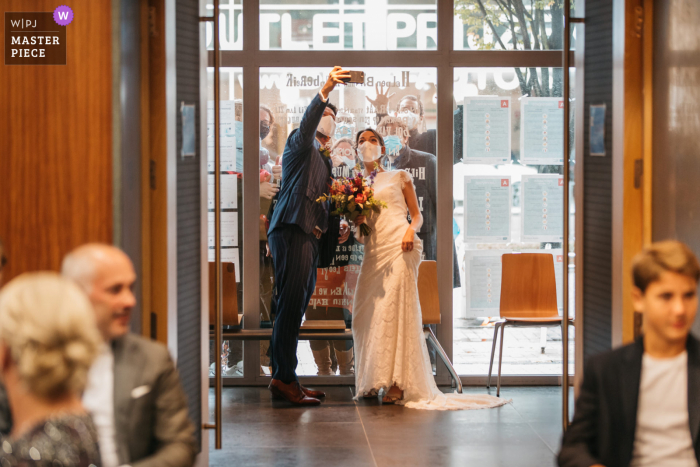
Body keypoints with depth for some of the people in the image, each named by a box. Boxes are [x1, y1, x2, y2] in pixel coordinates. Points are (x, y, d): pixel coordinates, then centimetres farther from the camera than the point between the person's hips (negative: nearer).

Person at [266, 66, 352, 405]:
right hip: (291, 229, -9)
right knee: (292, 303, -12)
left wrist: (338, 225, 11)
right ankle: (285, 378, -13)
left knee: (294, 306, 10)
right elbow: (307, 122, -20)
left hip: (310, 235, 9)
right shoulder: (301, 145, 2)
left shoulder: (324, 159, 27)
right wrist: (324, 91, -36)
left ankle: (282, 378, 14)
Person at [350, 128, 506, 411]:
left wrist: (411, 230, -9)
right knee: (366, 313, -3)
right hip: (373, 250, 5)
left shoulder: (398, 176, 14)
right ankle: (371, 382, 4)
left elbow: (417, 214, 12)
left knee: (395, 308, -15)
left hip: (398, 246, -4)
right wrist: (356, 224, 0)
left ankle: (398, 384, -18)